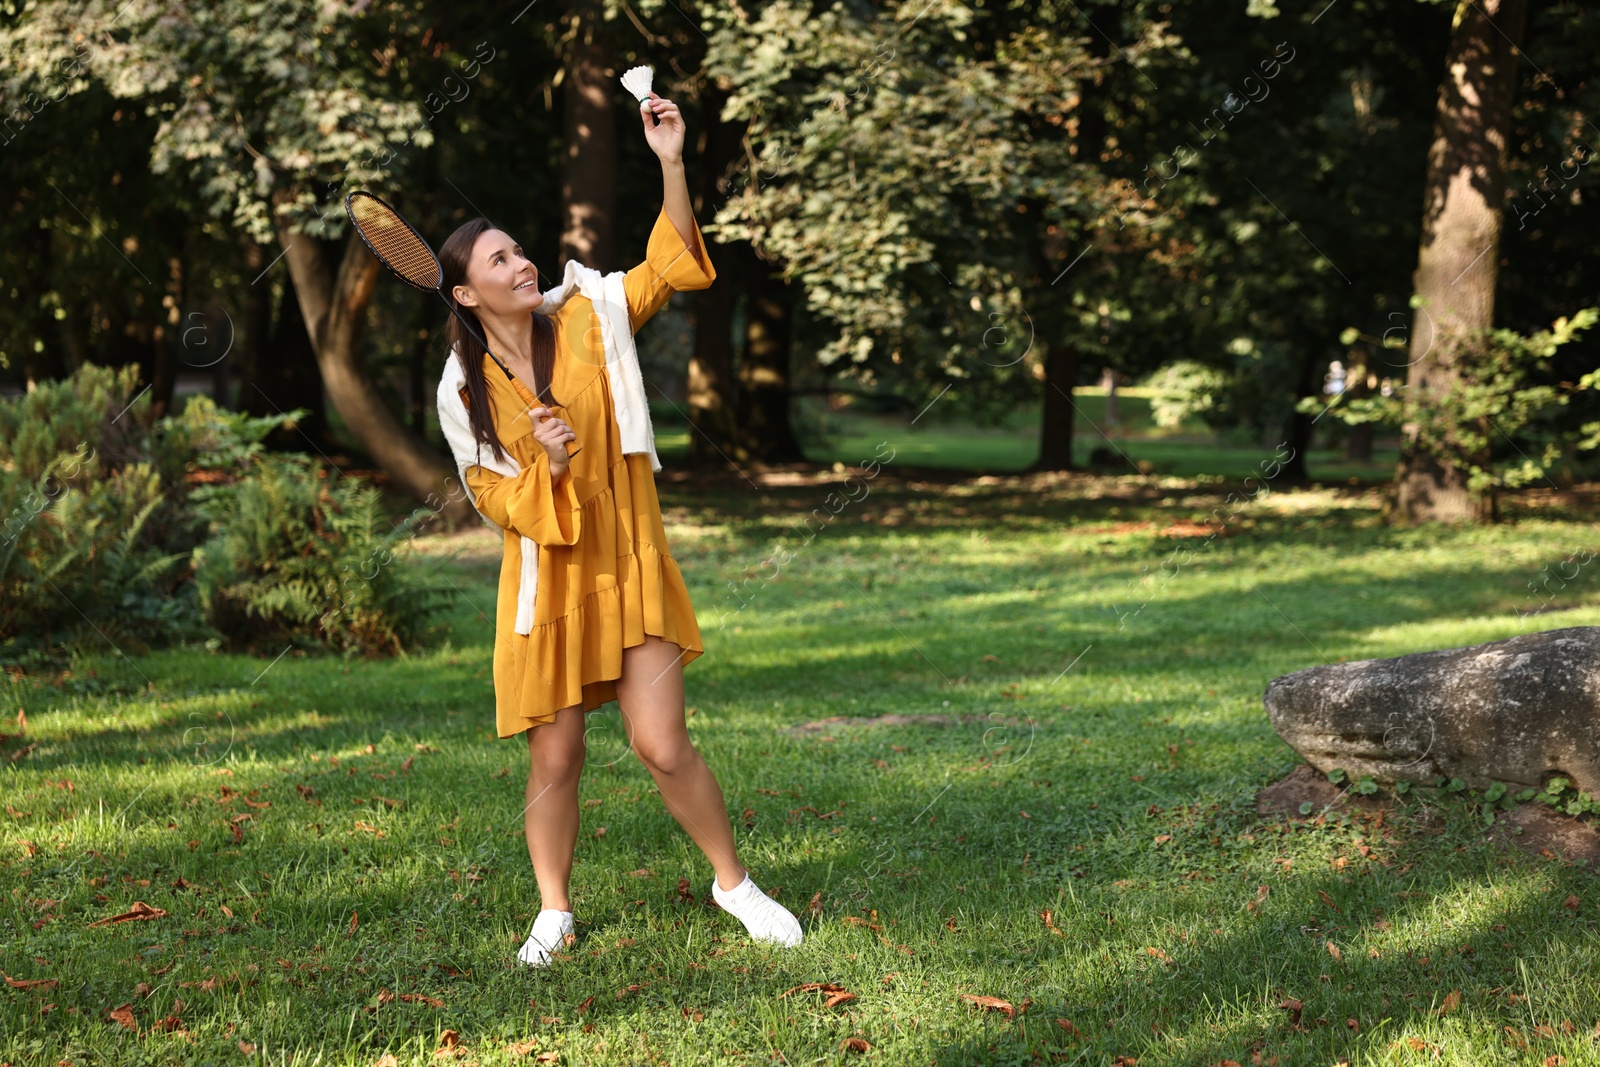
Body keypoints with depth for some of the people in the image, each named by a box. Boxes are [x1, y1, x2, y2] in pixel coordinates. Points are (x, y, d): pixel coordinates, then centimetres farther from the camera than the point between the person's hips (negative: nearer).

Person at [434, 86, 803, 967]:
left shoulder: (585, 324, -2)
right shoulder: (465, 385, -2)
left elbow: (672, 267, -11)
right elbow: (489, 495, 0)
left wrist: (671, 165, -22)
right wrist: (545, 467, -21)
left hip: (629, 568, 0)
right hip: (546, 580, 1)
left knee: (663, 746, -6)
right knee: (554, 759, 6)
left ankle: (734, 883, 14)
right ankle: (553, 912, 24)